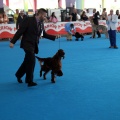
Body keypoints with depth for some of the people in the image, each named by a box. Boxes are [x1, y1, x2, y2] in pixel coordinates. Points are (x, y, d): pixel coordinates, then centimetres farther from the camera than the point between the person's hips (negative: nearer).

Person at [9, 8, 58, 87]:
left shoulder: (41, 23, 6)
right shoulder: (29, 20, -13)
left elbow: (44, 34, 17)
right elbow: (20, 31, -14)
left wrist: (54, 37, 8)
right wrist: (13, 41, -17)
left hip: (34, 45, 7)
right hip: (27, 43, -7)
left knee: (28, 61, 17)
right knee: (31, 61, -14)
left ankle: (19, 74, 40)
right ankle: (30, 81, -5)